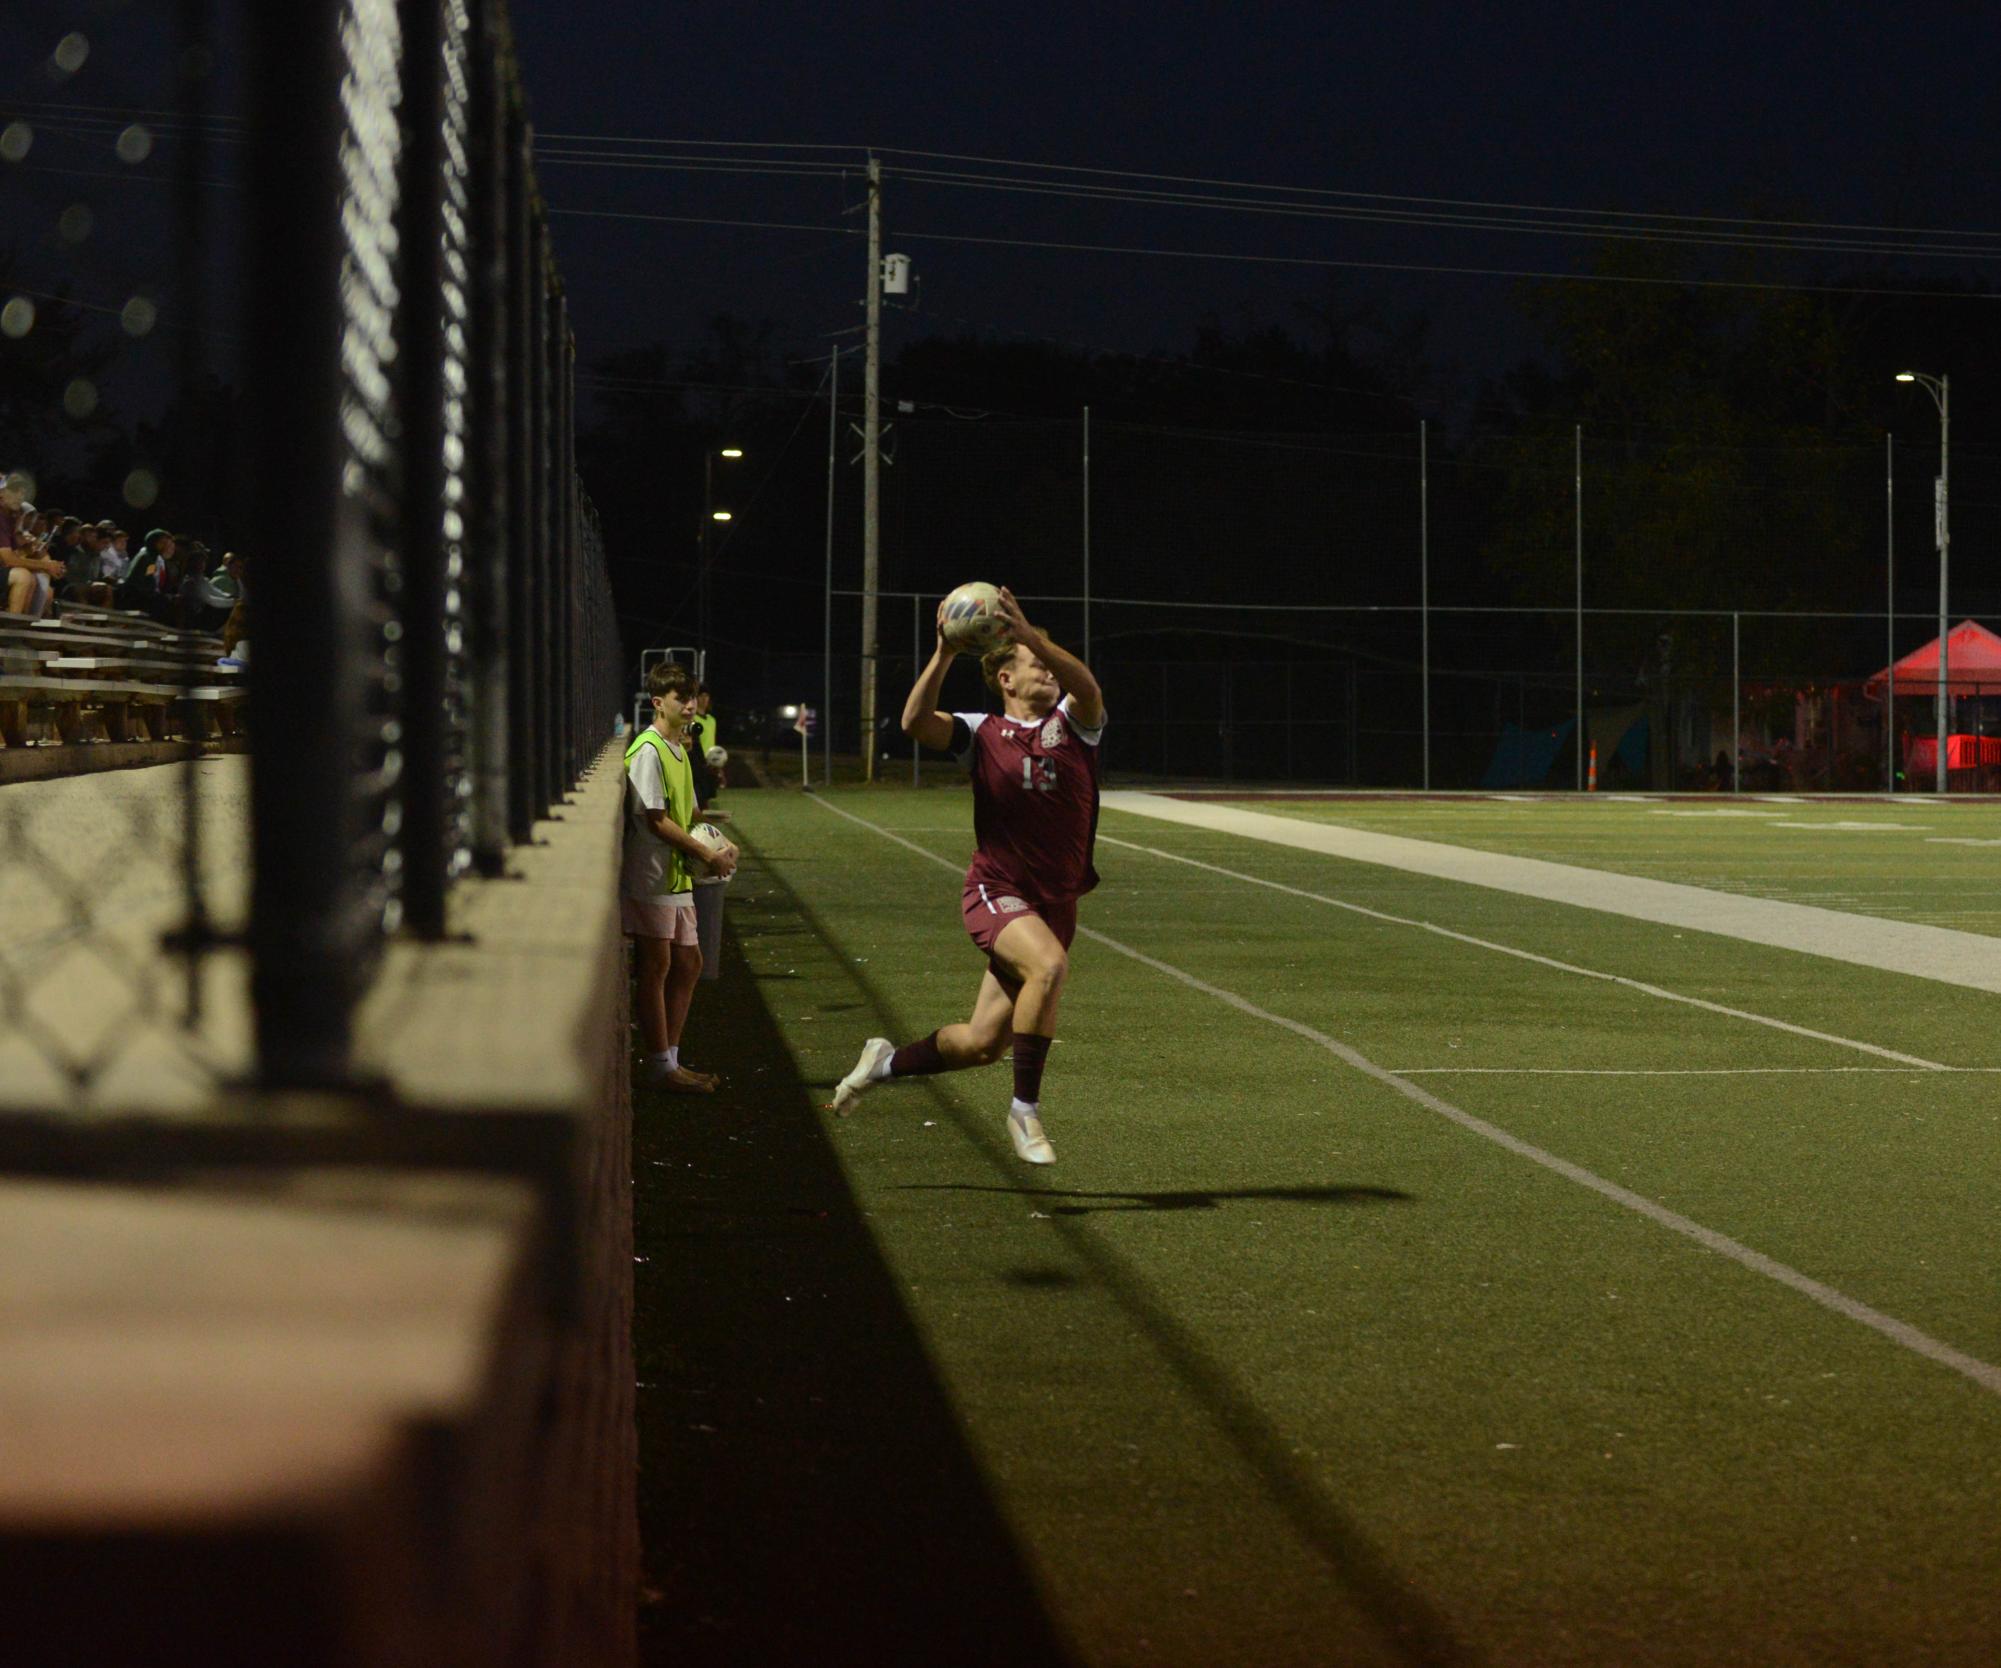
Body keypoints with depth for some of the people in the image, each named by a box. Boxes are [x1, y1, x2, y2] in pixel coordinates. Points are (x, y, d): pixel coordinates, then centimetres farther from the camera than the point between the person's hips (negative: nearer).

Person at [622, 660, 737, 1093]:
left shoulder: (678, 749, 15)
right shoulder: (648, 751, -14)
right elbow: (655, 819, -18)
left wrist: (718, 846, 2)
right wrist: (707, 855, -16)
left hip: (677, 876, 10)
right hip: (651, 876, -10)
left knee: (688, 964, 12)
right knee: (657, 967, -4)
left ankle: (670, 1058, 19)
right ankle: (659, 1065, 1)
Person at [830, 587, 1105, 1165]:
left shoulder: (1071, 722, 2)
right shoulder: (982, 734, 0)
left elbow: (1086, 688, -22)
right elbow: (916, 722, -18)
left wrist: (1030, 635, -36)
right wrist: (944, 653, -29)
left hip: (1057, 901, 3)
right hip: (997, 892, -3)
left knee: (981, 1043, 5)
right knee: (1048, 964, -35)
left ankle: (887, 1062, 34)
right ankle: (1025, 1109, -23)